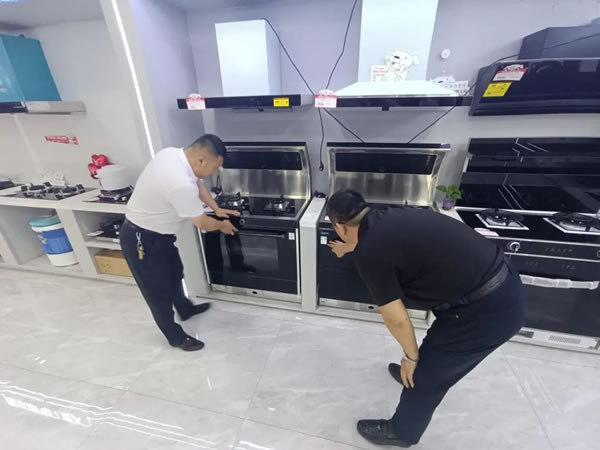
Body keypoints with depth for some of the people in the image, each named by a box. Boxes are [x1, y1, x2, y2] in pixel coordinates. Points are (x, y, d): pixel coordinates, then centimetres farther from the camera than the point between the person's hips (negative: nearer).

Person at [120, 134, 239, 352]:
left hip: (156, 232, 10)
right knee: (159, 291, 9)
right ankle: (176, 337, 30)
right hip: (141, 239, -9)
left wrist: (217, 209, 9)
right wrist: (222, 225, -2)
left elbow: (198, 184, 9)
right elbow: (202, 223, -22)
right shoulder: (181, 184, -37)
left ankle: (185, 309, 50)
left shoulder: (173, 153, -8)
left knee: (174, 273, 26)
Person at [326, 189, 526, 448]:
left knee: (424, 374, 14)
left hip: (486, 310, -8)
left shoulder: (369, 252, -20)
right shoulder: (388, 218, 5)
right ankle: (413, 373, 59)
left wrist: (411, 357, 6)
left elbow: (397, 320, -14)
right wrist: (349, 248, 46)